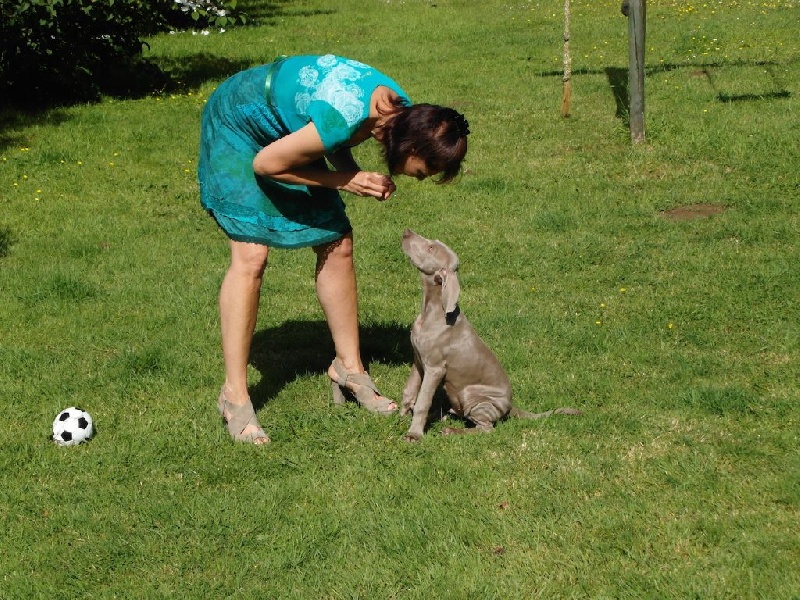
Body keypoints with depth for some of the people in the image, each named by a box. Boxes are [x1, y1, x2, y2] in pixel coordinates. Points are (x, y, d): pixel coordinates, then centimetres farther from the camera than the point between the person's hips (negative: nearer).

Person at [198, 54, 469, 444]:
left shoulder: (403, 112, -13)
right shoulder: (345, 119, -38)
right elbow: (265, 164, -25)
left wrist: (361, 177, -14)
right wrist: (343, 181, -23)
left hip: (287, 129, 8)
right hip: (238, 124, -8)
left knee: (336, 245, 3)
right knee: (251, 254, -17)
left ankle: (348, 367, 17)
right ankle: (234, 395, -10)